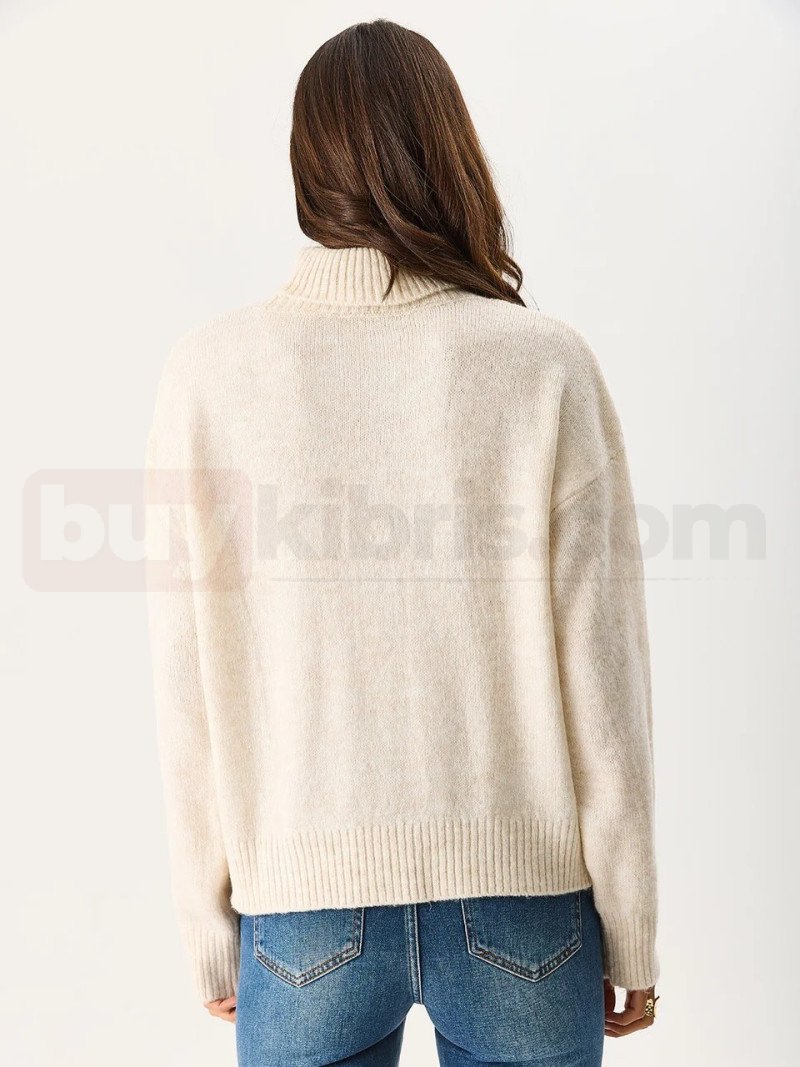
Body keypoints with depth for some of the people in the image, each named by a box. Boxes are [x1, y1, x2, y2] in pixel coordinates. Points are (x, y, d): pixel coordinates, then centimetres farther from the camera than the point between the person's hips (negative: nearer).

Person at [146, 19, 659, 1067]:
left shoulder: (210, 372, -7)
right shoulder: (545, 366, -10)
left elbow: (188, 696, -5)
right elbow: (603, 675, -7)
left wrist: (211, 929, 8)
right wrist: (631, 932, 6)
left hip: (303, 907, 1)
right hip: (521, 899, 0)